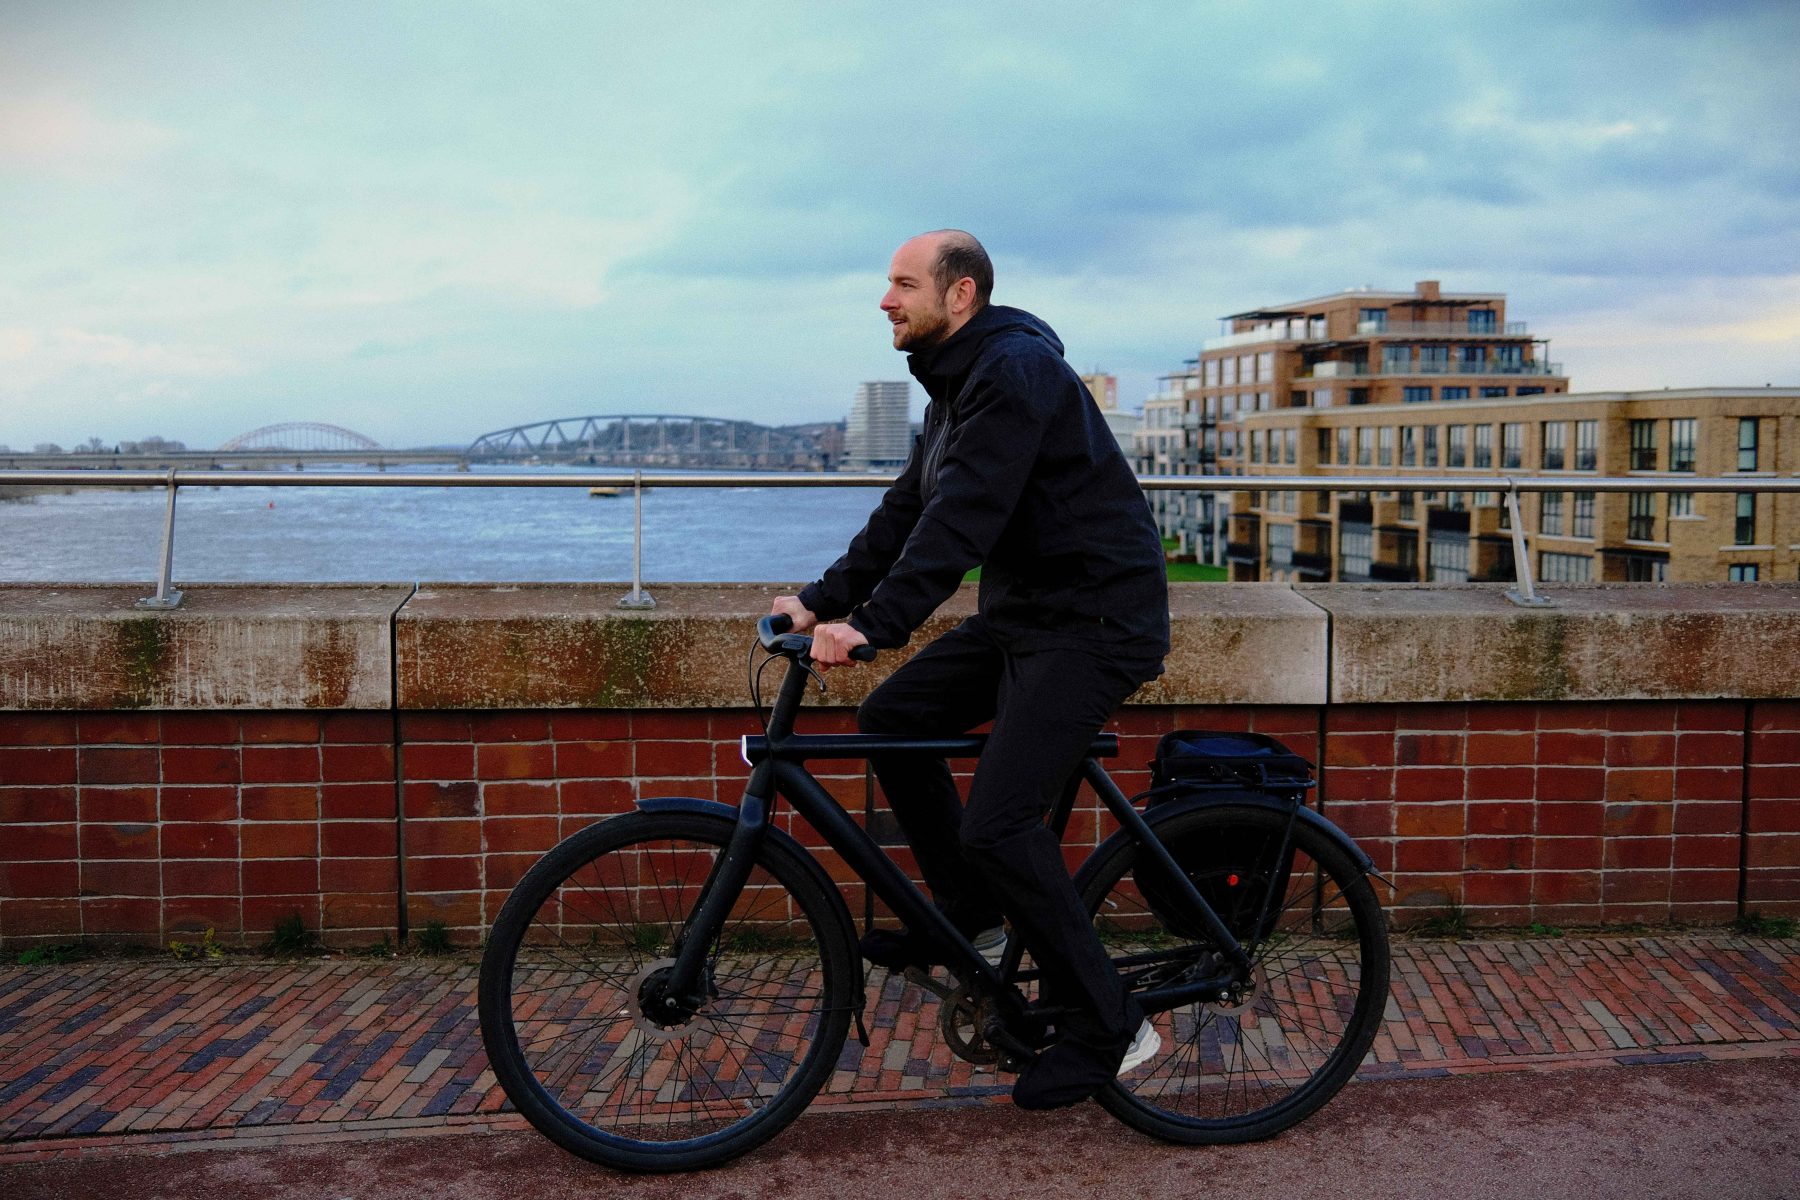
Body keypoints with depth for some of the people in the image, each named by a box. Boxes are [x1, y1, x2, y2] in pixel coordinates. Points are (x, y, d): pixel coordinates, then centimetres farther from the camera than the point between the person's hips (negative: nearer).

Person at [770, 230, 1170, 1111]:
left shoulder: (1016, 370, -18)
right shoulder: (956, 382, 14)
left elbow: (964, 515, -28)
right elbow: (908, 510, 15)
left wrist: (874, 624, -34)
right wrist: (824, 599, 7)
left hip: (1094, 621, -10)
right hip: (1022, 611, 10)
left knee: (998, 823, -16)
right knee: (890, 720, 6)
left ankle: (1106, 1029, -1)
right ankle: (968, 913, 21)